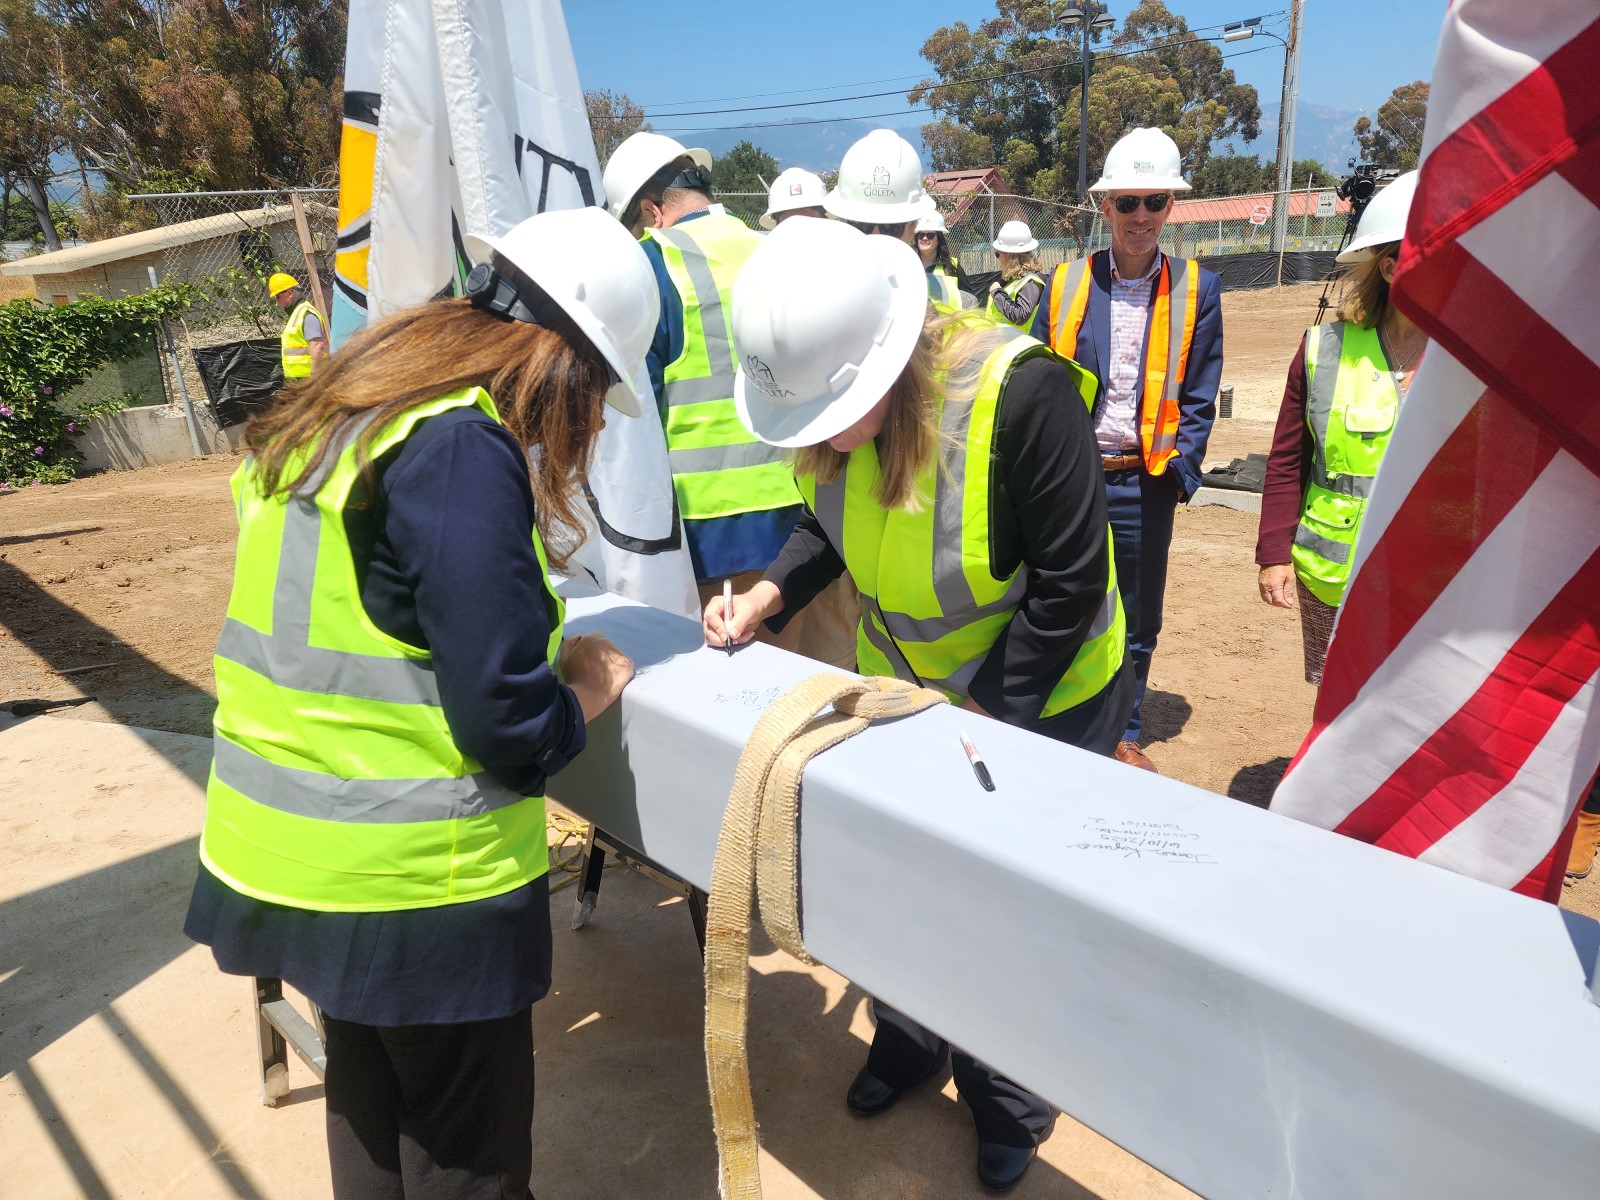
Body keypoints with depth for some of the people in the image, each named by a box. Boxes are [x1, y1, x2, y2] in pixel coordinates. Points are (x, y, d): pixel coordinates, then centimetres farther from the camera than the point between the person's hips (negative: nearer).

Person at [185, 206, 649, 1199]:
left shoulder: (333, 417, 5)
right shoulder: (465, 449, -23)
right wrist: (586, 694, -3)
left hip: (289, 855, 9)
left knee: (371, 1114, 28)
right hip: (416, 888, -8)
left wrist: (542, 656, 10)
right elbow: (509, 724, -24)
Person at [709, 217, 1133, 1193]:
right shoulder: (830, 391, -14)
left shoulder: (1021, 393, -33)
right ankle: (908, 1045, 47)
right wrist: (771, 594, -15)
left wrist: (986, 713, -22)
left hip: (1039, 696, -5)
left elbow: (1070, 584, -25)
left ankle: (1009, 1103, 38)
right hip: (901, 682, 6)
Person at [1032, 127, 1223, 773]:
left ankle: (1124, 737, 30)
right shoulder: (1065, 284, 3)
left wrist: (1180, 470, -8)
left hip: (1144, 483, 0)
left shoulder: (1198, 291, 2)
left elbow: (1198, 399, 2)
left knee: (1138, 622, 12)